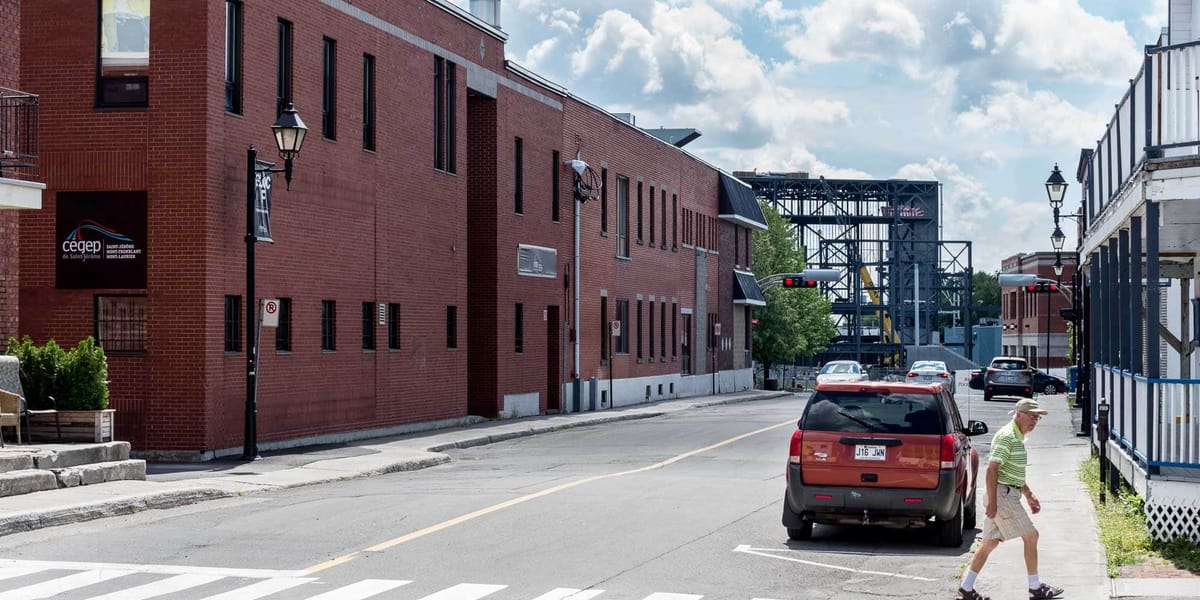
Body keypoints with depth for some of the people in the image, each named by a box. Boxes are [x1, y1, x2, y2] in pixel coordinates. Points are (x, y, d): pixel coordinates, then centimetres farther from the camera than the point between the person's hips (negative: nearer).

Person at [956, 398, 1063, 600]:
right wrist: (992, 502, -24)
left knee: (990, 542, 9)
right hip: (1003, 494, -10)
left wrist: (1029, 495, 26)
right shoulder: (1007, 436, -14)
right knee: (1031, 536, -3)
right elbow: (992, 469, -21)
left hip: (1010, 495, 10)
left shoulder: (1018, 437, 18)